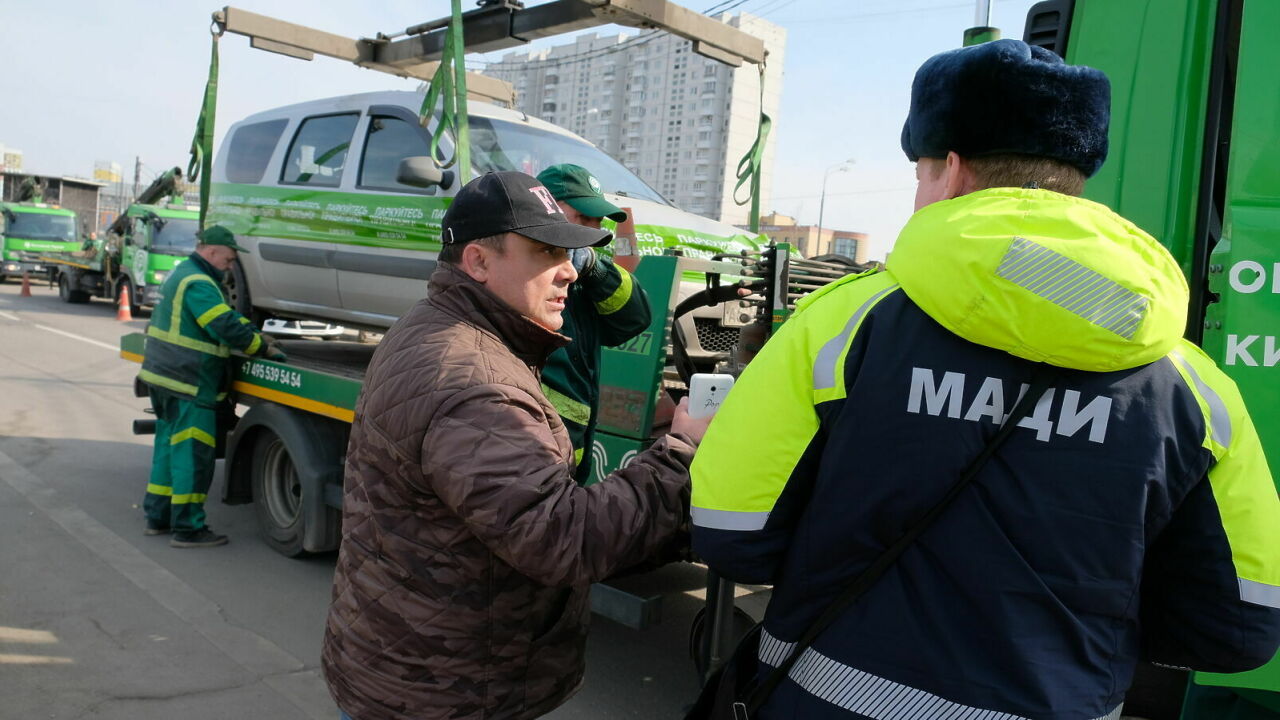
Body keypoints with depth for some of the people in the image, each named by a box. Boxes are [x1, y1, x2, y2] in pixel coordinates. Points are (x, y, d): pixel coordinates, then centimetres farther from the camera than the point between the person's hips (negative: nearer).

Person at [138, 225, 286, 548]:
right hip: (187, 386, -11)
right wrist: (265, 348, -12)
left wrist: (258, 335, 11)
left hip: (163, 377, 11)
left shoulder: (181, 274, 17)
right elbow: (228, 328, -24)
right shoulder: (198, 284, -18)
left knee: (169, 446, 18)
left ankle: (158, 517, 27)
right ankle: (187, 528, 1)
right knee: (192, 454, -4)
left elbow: (227, 317, 20)